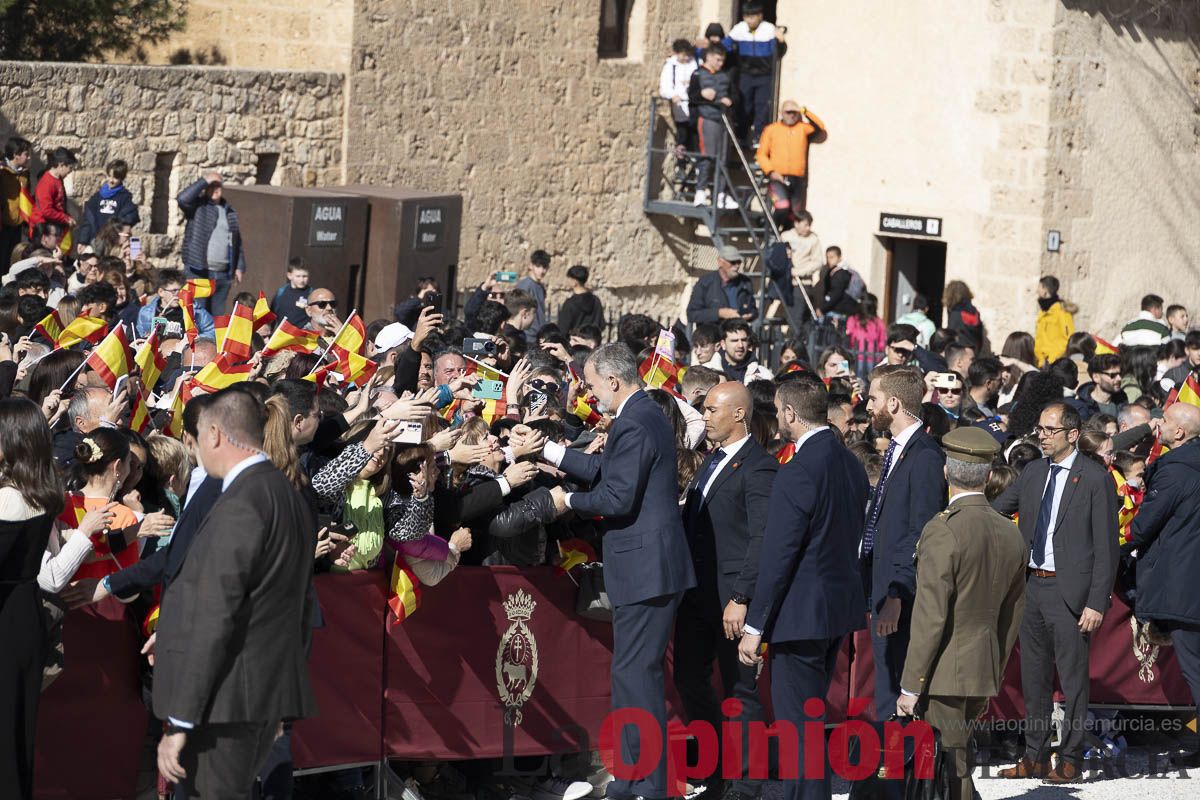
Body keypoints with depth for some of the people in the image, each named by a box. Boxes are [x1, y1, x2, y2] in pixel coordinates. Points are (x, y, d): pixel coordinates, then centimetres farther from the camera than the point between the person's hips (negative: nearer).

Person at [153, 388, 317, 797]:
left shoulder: (239, 507, -17)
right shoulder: (291, 500, 13)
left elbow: (214, 621, -21)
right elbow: (299, 613, 19)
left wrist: (179, 724, -19)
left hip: (224, 702, -10)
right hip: (267, 697, 10)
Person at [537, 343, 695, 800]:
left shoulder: (633, 426, -18)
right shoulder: (646, 416, 15)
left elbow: (618, 498, -22)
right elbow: (606, 471, 20)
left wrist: (568, 501, -6)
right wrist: (546, 450, 20)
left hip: (644, 567, -11)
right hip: (653, 563, 11)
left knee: (635, 674, -7)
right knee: (635, 673, 16)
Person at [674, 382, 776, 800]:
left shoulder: (758, 467, -13)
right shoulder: (712, 460, 15)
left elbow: (761, 539, -18)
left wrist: (741, 598, -22)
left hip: (731, 595, -9)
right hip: (697, 591, 9)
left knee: (739, 688, 0)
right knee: (689, 677, 14)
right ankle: (714, 763, 29)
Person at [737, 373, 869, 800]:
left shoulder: (798, 472, -19)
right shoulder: (851, 464, 8)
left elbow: (777, 557, -19)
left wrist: (754, 625, -14)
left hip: (802, 615, -9)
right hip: (840, 606, 9)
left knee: (798, 722, -4)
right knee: (808, 716, 19)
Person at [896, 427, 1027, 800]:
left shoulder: (942, 531, -16)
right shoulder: (1010, 534, 8)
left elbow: (930, 616, -18)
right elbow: (1011, 616, 15)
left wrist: (910, 686, -13)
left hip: (945, 672, -8)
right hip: (984, 670, 8)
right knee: (957, 764, 16)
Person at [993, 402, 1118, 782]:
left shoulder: (1095, 479, -8)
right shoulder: (1032, 472, 10)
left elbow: (1106, 547, -9)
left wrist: (1097, 604, -14)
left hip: (1069, 591, -6)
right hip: (1032, 587, 6)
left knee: (1072, 679, 1)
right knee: (1033, 677, 13)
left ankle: (1069, 760, 9)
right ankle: (1035, 757, 22)